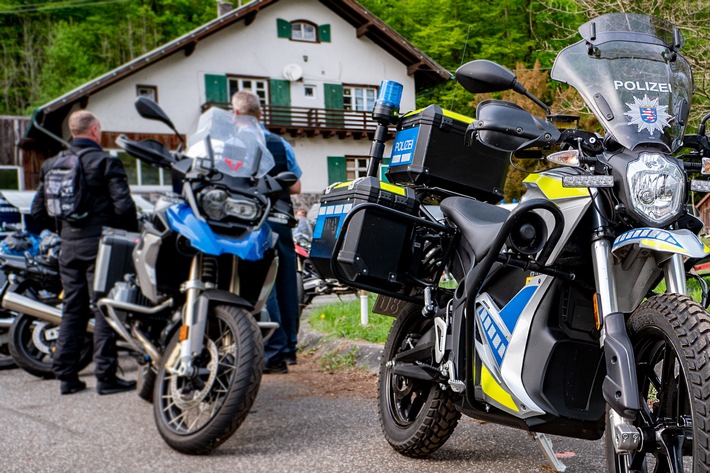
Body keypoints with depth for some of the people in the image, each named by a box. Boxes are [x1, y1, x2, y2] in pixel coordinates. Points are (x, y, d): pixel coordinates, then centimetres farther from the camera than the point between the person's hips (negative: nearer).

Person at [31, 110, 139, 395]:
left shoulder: (52, 165, 11)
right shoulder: (105, 162, -8)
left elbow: (38, 211, 12)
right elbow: (123, 206, -16)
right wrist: (133, 234, -1)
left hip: (68, 247, 6)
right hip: (100, 244, -6)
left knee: (72, 310, 12)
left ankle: (66, 376, 14)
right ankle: (105, 376, 0)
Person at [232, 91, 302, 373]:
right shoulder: (281, 144, 8)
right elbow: (296, 187, 9)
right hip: (282, 219, 5)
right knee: (286, 282, 11)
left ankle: (275, 352, -5)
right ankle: (290, 346, 21)